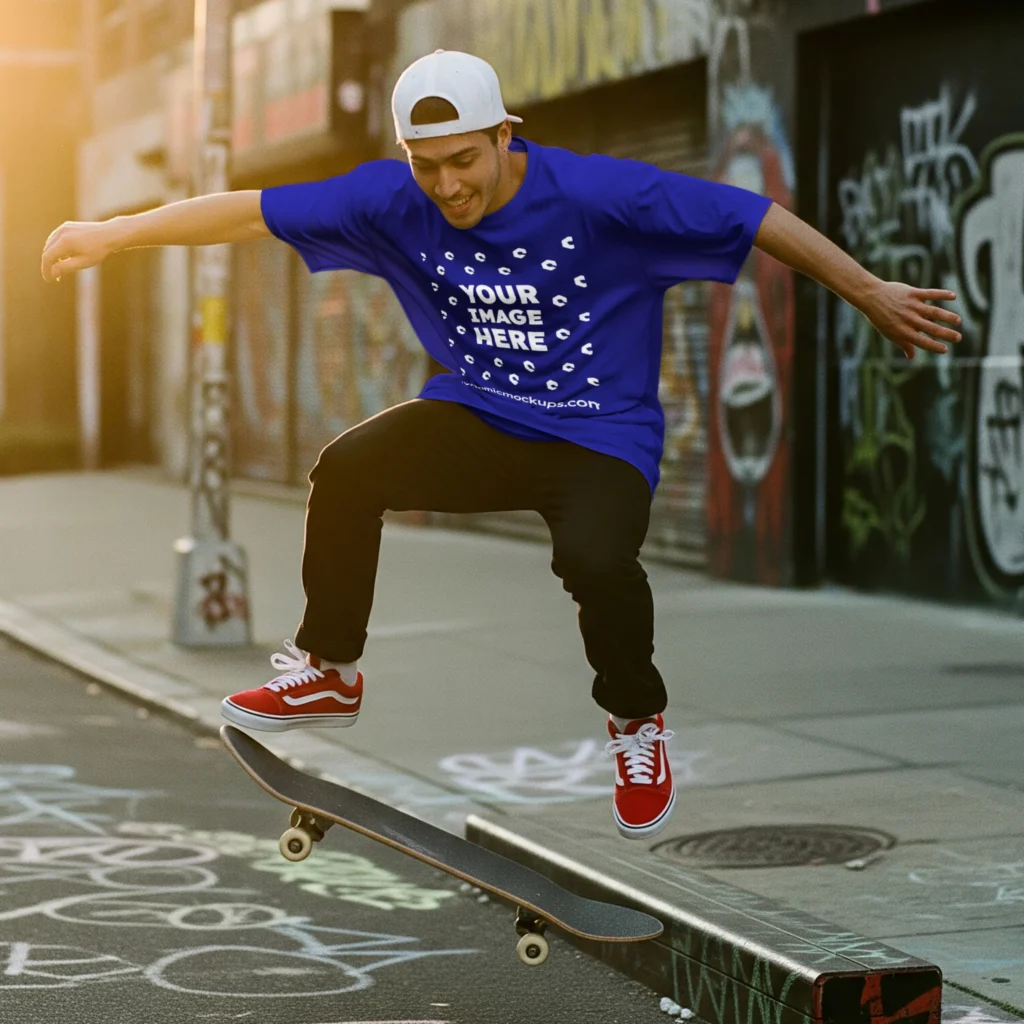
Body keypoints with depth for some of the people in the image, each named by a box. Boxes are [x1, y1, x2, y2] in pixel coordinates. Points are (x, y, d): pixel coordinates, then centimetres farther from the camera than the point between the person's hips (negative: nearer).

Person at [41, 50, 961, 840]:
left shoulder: (599, 195, -19)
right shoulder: (393, 201, -8)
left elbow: (757, 218, -16)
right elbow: (250, 212, -7)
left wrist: (872, 295, -14)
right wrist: (113, 234, -11)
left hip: (601, 440, -4)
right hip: (478, 422, 4)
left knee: (594, 557, -33)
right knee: (347, 469, -20)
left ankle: (637, 724, -1)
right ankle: (329, 673, 4)